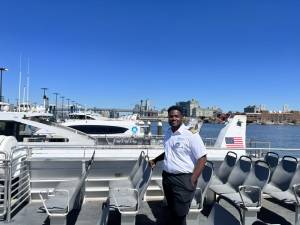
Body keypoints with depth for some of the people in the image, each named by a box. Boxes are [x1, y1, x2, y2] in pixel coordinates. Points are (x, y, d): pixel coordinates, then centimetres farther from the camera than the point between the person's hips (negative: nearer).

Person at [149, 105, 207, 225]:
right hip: (167, 177, 7)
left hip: (183, 179, -6)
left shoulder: (191, 134, -15)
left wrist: (192, 181, -17)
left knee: (180, 215, 3)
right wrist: (155, 160, 17)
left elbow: (202, 158, -15)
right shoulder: (168, 132, 8)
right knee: (172, 211, 20)